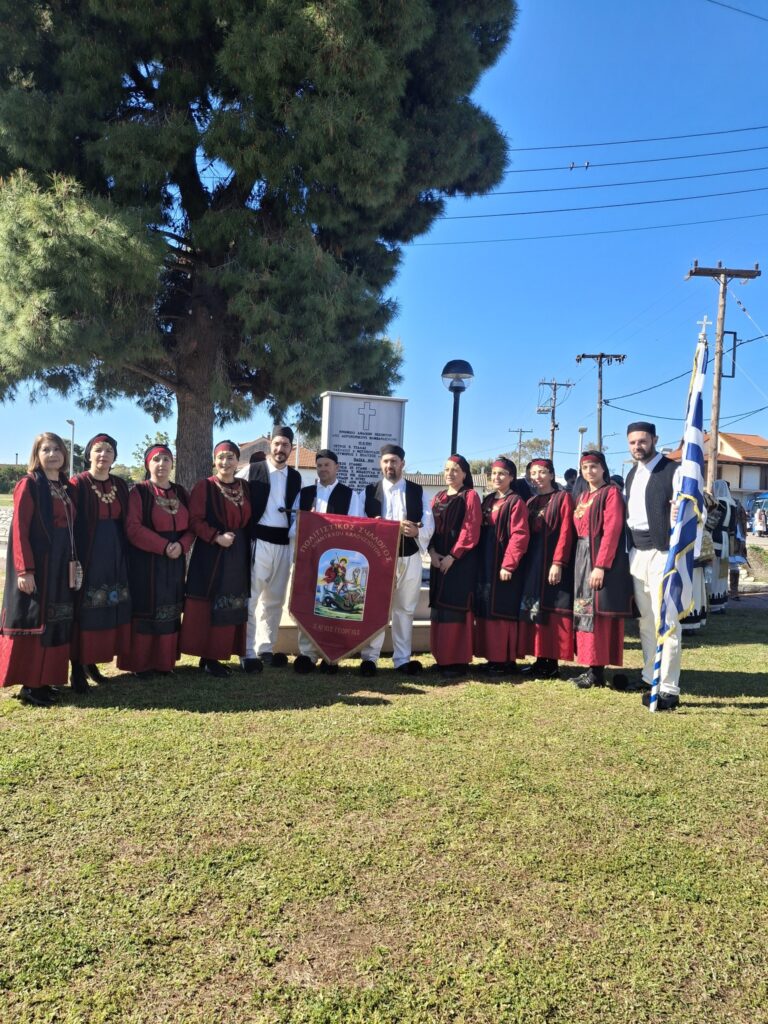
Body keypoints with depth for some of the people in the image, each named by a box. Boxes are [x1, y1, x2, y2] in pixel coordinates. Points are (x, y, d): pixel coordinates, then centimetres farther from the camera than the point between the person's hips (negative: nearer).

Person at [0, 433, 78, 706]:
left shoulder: (66, 487, 13)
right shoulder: (29, 484, -8)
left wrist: (74, 562, 9)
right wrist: (25, 569, -20)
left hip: (61, 565, 7)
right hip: (37, 564, -7)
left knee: (57, 623, 10)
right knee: (34, 621, -1)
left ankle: (47, 679, 20)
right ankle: (30, 684, 6)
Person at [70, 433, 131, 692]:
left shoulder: (120, 485, 10)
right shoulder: (78, 484, -6)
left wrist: (125, 557, 9)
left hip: (114, 555, 6)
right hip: (86, 555, -5)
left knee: (110, 610, 8)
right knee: (84, 611, -2)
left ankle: (92, 661, 22)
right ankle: (77, 668, 7)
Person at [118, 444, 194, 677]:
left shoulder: (181, 493, 11)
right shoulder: (139, 492, -5)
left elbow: (191, 525, 9)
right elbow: (133, 528, -15)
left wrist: (181, 545, -11)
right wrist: (163, 546, -20)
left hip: (175, 561, 5)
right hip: (145, 561, -5)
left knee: (169, 611, 9)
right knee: (145, 610, 0)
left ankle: (164, 661, 19)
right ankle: (140, 663, 9)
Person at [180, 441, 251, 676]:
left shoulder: (245, 488, 10)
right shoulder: (204, 486, -6)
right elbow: (194, 520, -11)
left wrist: (245, 544, 5)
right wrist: (216, 537, -21)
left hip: (238, 556, 6)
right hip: (210, 556, -6)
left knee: (231, 608, 8)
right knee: (208, 607, -2)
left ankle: (217, 655, 17)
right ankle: (206, 657, 6)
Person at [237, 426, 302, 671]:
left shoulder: (295, 476, 12)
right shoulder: (252, 470, -1)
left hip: (283, 543, 5)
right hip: (258, 540, -5)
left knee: (274, 599, 12)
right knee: (251, 597, -5)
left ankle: (266, 649, 23)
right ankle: (248, 653, 0)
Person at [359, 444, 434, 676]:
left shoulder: (418, 492, 8)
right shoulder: (369, 492, 6)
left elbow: (429, 526, 1)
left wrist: (416, 531, -20)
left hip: (409, 558, 1)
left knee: (405, 609, 8)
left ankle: (402, 659, 16)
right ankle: (369, 657, 8)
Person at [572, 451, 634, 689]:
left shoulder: (611, 492, -8)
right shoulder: (584, 496, 17)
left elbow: (612, 531, -16)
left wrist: (600, 565, -22)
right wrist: (580, 561, 8)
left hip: (602, 558, -8)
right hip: (583, 558, 8)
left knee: (598, 613, -7)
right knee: (585, 613, 8)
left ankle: (598, 671, -2)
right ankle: (592, 668, 14)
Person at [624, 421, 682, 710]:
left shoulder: (673, 470, -7)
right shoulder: (631, 475, 14)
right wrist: (628, 549, 13)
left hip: (663, 552, -7)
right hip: (637, 553, 7)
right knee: (645, 621, 14)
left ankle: (669, 689, 1)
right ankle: (651, 681, 25)